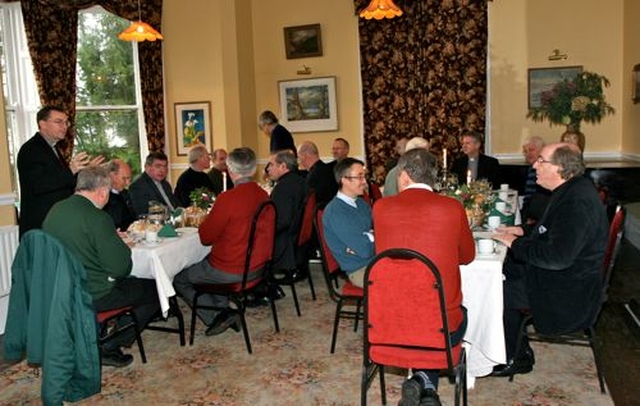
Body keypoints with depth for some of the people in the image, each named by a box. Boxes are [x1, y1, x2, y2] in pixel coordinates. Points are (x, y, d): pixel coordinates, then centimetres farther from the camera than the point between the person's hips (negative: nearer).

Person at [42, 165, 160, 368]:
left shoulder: (55, 210, 2)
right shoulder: (98, 218, -22)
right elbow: (120, 267, -22)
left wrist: (112, 238, 12)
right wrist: (123, 246, -1)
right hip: (93, 296, -9)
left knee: (133, 282, 25)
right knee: (154, 290, 5)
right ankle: (109, 348, 8)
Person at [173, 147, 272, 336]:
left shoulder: (227, 198, -24)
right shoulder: (263, 195, -2)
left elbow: (205, 237, -14)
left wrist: (207, 219, 5)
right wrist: (215, 218, 11)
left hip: (232, 271, -8)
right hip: (257, 267, 8)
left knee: (179, 278, 12)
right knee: (206, 262, 32)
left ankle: (216, 317, 5)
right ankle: (222, 309, 25)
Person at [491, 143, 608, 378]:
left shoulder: (577, 202, -28)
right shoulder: (571, 191, 5)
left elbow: (558, 257, -34)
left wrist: (516, 244, -22)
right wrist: (524, 231, 7)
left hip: (568, 291, -10)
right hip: (564, 277, 10)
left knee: (499, 294, -10)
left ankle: (516, 359, 12)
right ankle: (518, 348, 18)